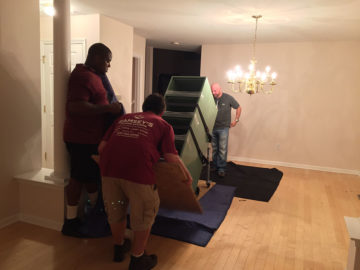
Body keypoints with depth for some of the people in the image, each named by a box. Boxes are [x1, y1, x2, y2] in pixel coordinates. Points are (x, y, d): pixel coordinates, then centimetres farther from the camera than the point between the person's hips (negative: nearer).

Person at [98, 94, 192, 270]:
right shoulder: (163, 125, 16)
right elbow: (172, 158, 3)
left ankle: (119, 248, 47)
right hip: (138, 171, -5)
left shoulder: (123, 118, 27)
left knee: (115, 211, 25)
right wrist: (187, 175, 17)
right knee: (144, 215, 17)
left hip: (109, 169, 5)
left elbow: (101, 147, 22)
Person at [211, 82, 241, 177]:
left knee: (223, 149, -5)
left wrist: (236, 120, 4)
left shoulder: (228, 98, -7)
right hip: (213, 128, 3)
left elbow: (238, 108, 6)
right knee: (214, 149, 11)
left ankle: (222, 169, 3)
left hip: (223, 128, -3)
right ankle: (215, 167, 24)